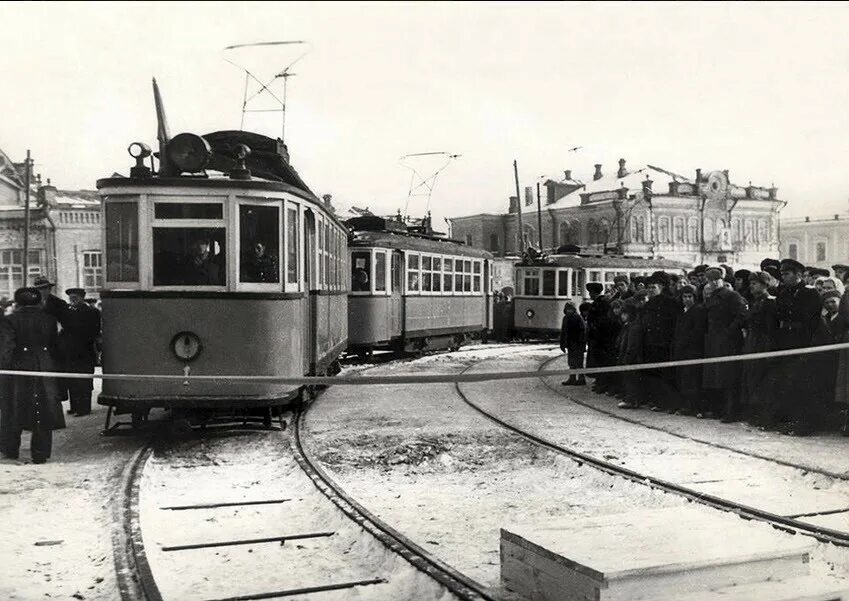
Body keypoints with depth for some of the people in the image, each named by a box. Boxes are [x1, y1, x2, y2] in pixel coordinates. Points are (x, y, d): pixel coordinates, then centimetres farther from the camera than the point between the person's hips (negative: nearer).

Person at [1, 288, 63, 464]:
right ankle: (40, 454, 7)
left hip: (19, 368, -2)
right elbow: (54, 345, 6)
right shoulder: (49, 319, 3)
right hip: (44, 369, 2)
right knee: (43, 413, 7)